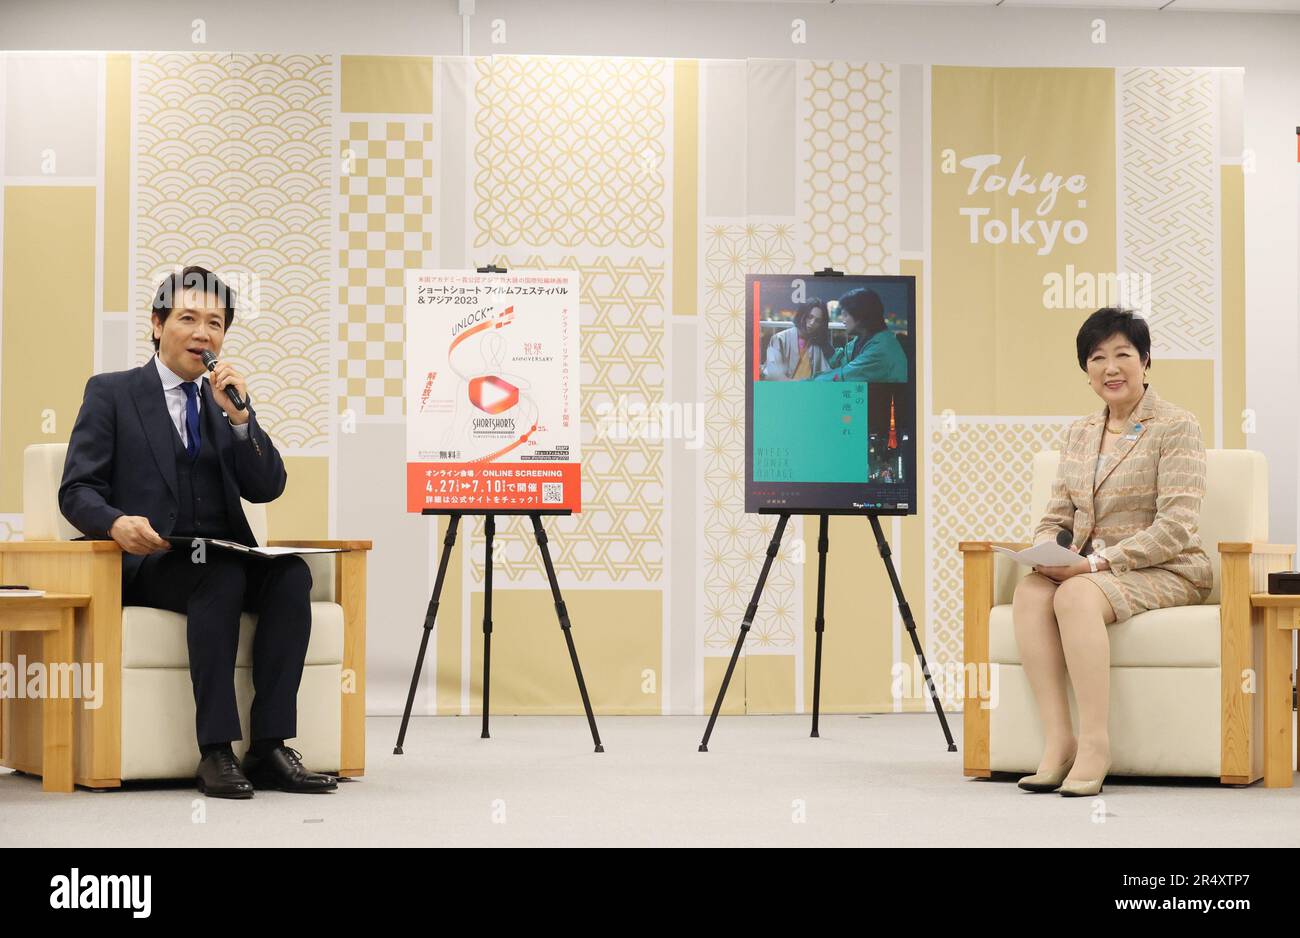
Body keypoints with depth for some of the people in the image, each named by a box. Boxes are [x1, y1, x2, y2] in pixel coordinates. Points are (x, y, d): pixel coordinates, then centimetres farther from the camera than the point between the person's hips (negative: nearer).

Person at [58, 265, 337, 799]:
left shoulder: (226, 399, 19)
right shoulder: (111, 393, 7)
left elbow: (267, 489, 8)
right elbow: (76, 491, -1)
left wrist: (239, 416, -7)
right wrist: (117, 522, -24)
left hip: (224, 558, 4)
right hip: (146, 564, -4)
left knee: (292, 573, -28)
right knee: (222, 576, -36)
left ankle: (270, 747, -28)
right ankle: (215, 752, -35)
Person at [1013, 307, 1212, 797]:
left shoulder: (1175, 427, -5)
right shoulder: (1080, 432, 16)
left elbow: (1175, 527, -14)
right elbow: (1056, 516, 14)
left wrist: (1099, 561, -22)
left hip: (1166, 572, -6)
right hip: (1090, 569, 6)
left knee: (1076, 595, -34)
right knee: (1029, 591, -26)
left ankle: (1094, 745, -32)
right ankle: (1057, 740, -30)